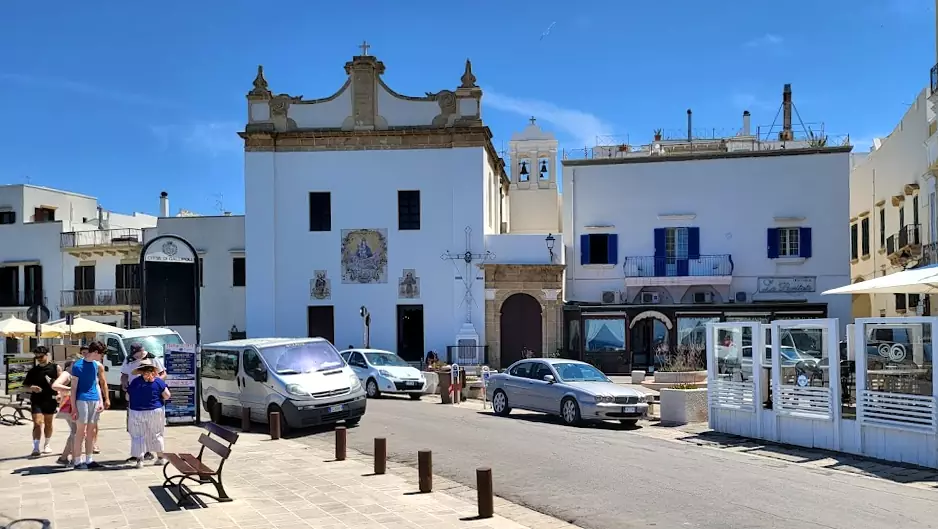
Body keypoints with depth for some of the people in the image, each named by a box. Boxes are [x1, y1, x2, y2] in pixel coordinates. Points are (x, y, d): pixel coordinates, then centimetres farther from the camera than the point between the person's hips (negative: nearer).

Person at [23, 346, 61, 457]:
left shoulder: (55, 368, 2)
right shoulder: (33, 370, 8)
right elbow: (25, 384, 10)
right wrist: (31, 388, -10)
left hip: (50, 400, 0)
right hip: (36, 401, 0)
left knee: (48, 423, 12)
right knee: (37, 423, -10)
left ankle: (47, 445, 29)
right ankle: (36, 449, -12)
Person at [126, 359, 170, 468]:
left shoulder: (134, 382, -2)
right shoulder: (158, 381, -6)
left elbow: (127, 398, 6)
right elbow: (167, 396, -6)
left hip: (136, 413, 0)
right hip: (155, 411, 1)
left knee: (138, 436, 7)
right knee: (156, 435, 13)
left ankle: (139, 460, 3)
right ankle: (160, 458, 21)